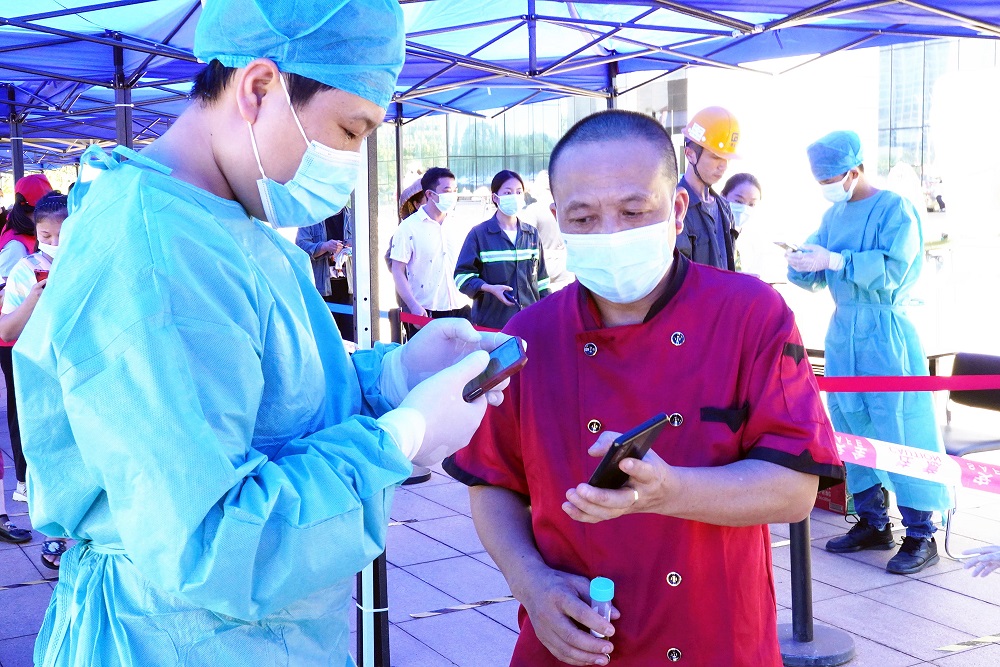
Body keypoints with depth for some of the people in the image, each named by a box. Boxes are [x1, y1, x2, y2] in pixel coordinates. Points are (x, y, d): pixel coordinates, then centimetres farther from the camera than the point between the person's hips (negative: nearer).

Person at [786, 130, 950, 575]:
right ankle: (873, 523, 20)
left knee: (899, 429, -6)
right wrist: (801, 266, -8)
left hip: (884, 329, -7)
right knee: (851, 425, 9)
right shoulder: (834, 215, 13)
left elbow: (892, 269, -21)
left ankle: (921, 535, 1)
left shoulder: (894, 209, -8)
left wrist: (832, 260, -24)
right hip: (842, 328, 7)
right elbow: (816, 278, 15)